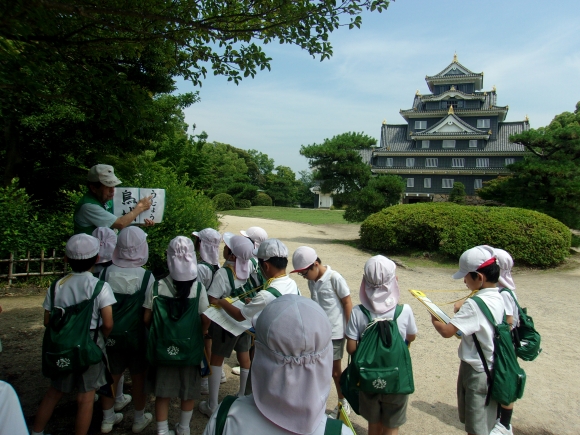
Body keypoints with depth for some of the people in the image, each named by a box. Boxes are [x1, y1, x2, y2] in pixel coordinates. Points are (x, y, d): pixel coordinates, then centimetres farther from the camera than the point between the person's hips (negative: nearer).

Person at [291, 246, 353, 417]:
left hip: (335, 332, -5)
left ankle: (343, 403, 32)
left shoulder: (334, 278, -19)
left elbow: (347, 303, -13)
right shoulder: (312, 281, 0)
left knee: (335, 370, 10)